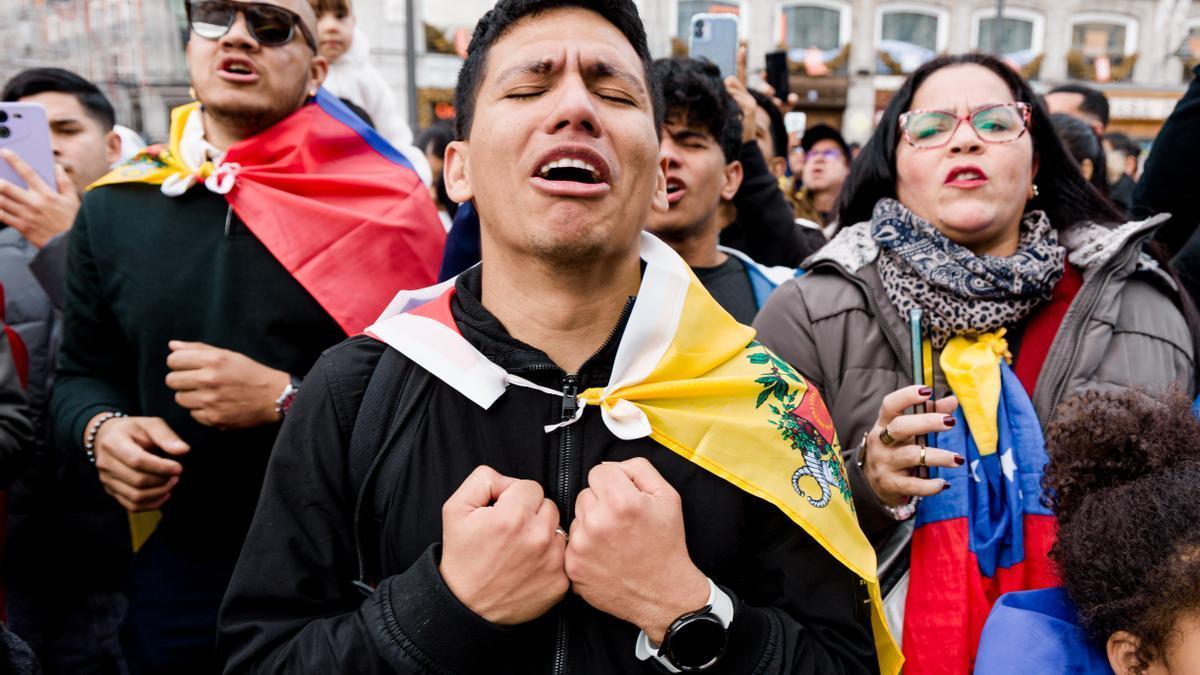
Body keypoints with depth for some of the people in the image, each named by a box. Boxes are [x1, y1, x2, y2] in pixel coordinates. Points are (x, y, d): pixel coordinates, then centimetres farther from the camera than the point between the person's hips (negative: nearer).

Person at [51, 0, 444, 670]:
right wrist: (102, 429, -6)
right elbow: (83, 373, 14)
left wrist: (283, 400, -21)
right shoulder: (116, 207, 4)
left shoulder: (378, 202, -10)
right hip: (180, 570, 4)